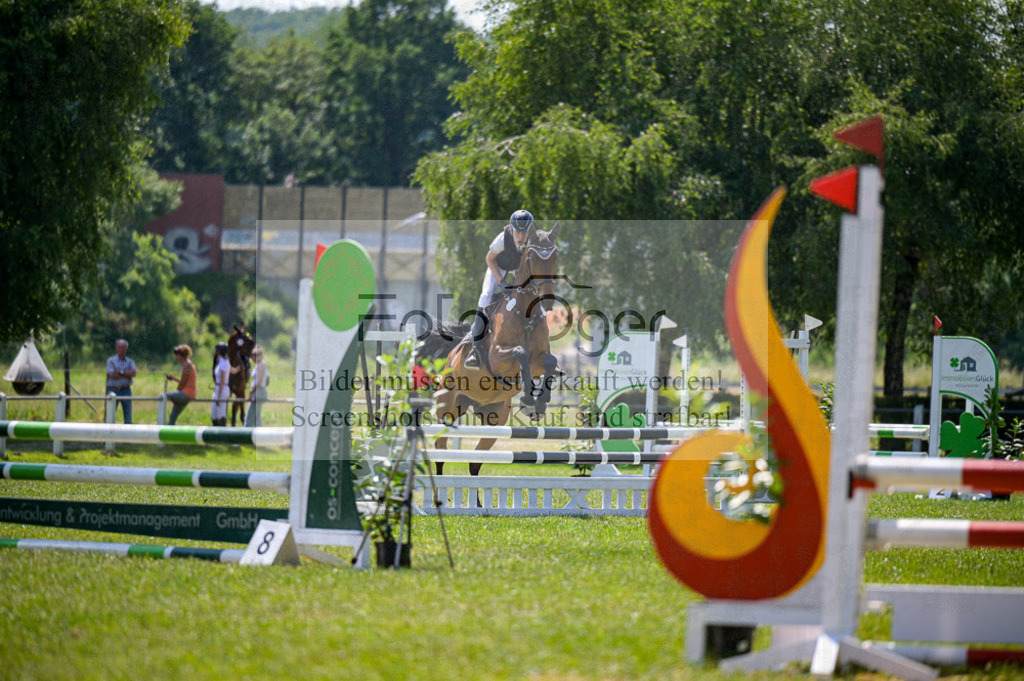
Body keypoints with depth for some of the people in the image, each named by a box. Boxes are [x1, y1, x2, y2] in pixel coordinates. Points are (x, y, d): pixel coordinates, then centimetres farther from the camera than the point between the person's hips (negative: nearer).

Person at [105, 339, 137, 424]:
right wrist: (127, 374, -5)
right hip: (114, 390, -3)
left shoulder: (130, 361, 11)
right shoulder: (111, 360, 3)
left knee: (128, 416, 3)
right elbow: (112, 375, -11)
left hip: (126, 391, 3)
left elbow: (134, 373, -7)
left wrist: (121, 372, -14)